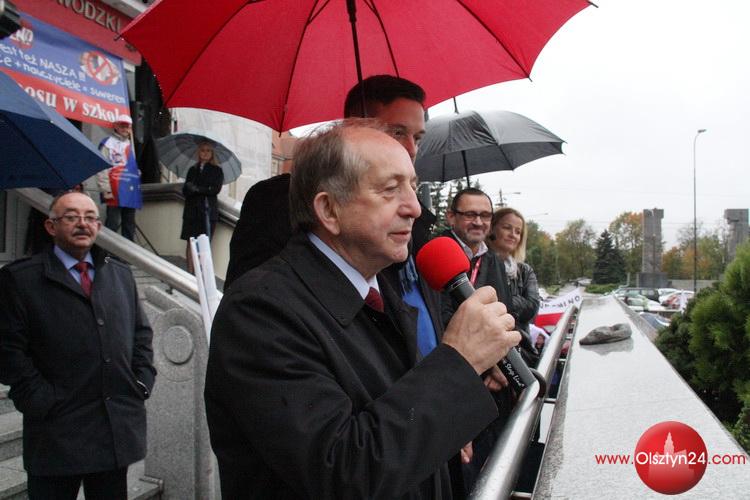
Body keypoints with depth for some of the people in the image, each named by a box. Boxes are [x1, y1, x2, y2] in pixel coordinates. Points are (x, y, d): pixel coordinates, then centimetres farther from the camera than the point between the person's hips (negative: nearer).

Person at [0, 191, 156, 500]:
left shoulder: (120, 274, 11)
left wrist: (143, 382, 5)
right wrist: (41, 400, -12)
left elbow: (141, 333, 15)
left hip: (119, 426, 4)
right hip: (58, 433, -4)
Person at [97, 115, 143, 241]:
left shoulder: (131, 145, 21)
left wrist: (137, 186, 19)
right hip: (116, 192, -8)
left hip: (131, 192, 8)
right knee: (113, 223, -10)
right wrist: (106, 190, -17)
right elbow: (102, 168, -10)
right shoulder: (108, 144, -3)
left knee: (129, 224, 11)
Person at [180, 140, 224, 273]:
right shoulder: (192, 170, 17)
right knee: (190, 242, 1)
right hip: (192, 209, 3)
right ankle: (190, 272, 4)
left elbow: (216, 189, -6)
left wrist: (197, 189, -12)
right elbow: (185, 190, 8)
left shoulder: (216, 170, 7)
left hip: (208, 210, -3)